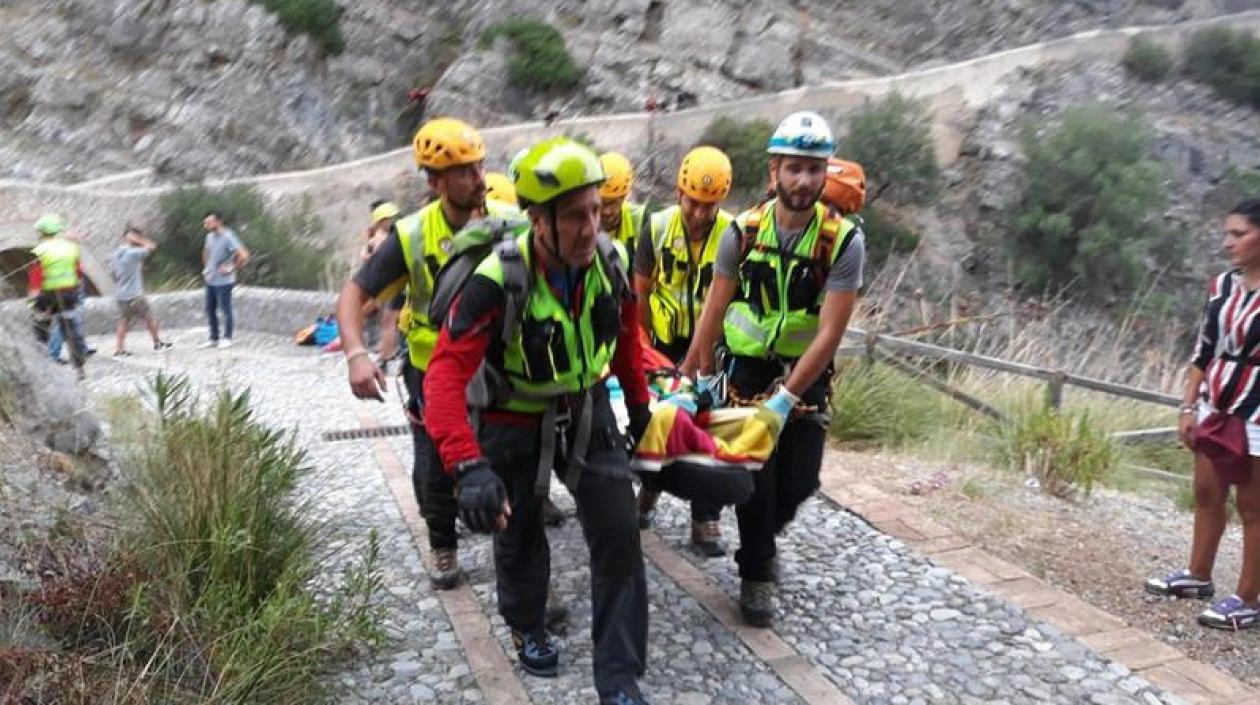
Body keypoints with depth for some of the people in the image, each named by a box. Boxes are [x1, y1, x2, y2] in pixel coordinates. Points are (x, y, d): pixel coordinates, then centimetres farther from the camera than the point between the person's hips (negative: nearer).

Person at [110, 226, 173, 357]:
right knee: (150, 319, 9)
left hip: (120, 296, 7)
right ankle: (158, 344, 21)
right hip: (134, 296, -7)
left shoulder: (115, 255, 7)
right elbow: (152, 246, -10)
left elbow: (113, 273, 14)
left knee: (123, 323, 10)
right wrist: (137, 239, -9)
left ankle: (119, 350, 5)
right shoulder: (134, 253, -16)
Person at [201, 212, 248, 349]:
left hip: (223, 281, -8)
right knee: (210, 309, 13)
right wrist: (205, 268, 19)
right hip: (210, 280, 8)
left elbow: (244, 256, -25)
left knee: (225, 310, 1)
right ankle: (213, 339, 23)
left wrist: (231, 269, -18)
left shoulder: (228, 237, -17)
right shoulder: (210, 236, 8)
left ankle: (227, 339, 12)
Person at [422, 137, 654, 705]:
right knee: (519, 534, 16)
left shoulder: (609, 260, -16)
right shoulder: (498, 280, -32)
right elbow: (446, 374, -40)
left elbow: (626, 337, 4)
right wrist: (467, 465, -52)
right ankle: (526, 628, 48)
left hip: (586, 412, 3)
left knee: (619, 537, -4)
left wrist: (639, 406, 14)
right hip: (514, 422, -3)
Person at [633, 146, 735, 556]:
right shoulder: (658, 227, -9)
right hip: (665, 341, 2)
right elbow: (640, 292, -2)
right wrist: (644, 346, -1)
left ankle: (705, 521, 8)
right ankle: (650, 490, 35)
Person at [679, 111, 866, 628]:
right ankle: (756, 574, 18)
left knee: (800, 480, 3)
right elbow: (715, 310, -2)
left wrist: (786, 399, -23)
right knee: (756, 475, -2)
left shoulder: (844, 240, -16)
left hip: (807, 374, 0)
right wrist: (693, 375, 0)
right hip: (748, 368, 0)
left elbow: (830, 332, -19)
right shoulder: (743, 231, -10)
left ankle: (764, 536, 35)